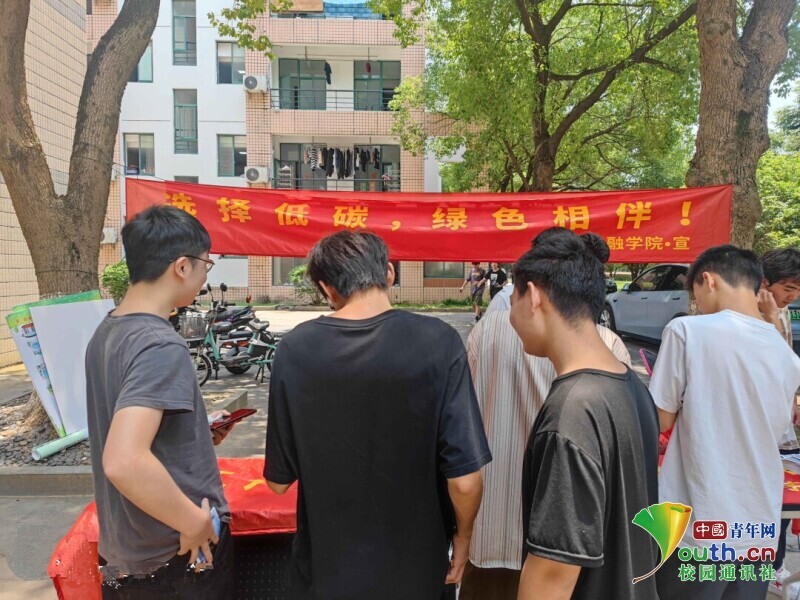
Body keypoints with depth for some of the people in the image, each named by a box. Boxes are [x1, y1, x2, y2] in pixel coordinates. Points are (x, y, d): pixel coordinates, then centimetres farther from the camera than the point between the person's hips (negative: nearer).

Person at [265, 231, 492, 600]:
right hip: (412, 565, 0)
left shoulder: (295, 349, -14)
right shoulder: (437, 341, -19)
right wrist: (463, 536, 2)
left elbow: (279, 480, -5)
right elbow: (464, 478, -17)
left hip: (326, 565, 1)